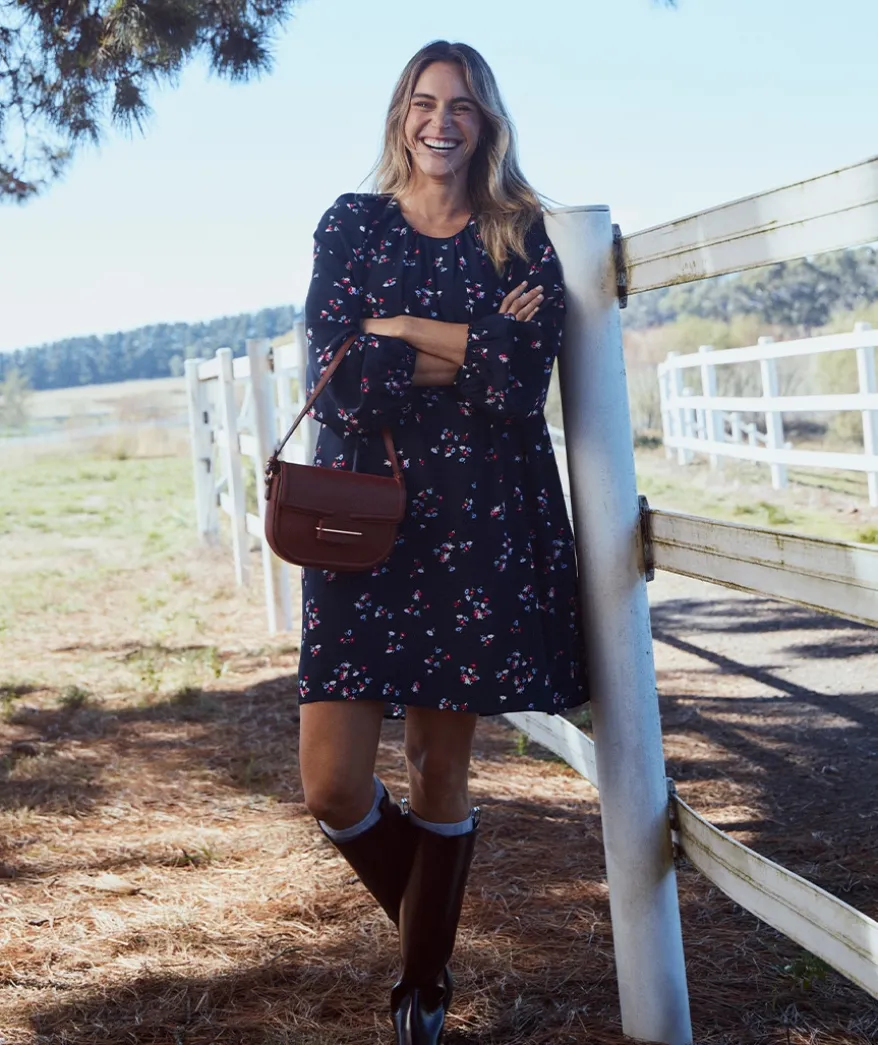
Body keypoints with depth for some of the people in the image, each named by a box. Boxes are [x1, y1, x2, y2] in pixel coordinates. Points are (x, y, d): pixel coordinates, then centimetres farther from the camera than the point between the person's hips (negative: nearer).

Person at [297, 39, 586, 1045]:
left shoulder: (520, 237, 6)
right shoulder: (353, 224, 7)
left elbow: (522, 385, -9)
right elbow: (339, 383, -7)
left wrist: (399, 332, -10)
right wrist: (472, 348, -9)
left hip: (480, 523, 0)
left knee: (438, 772, 5)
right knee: (332, 785, -6)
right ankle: (424, 922, 25)